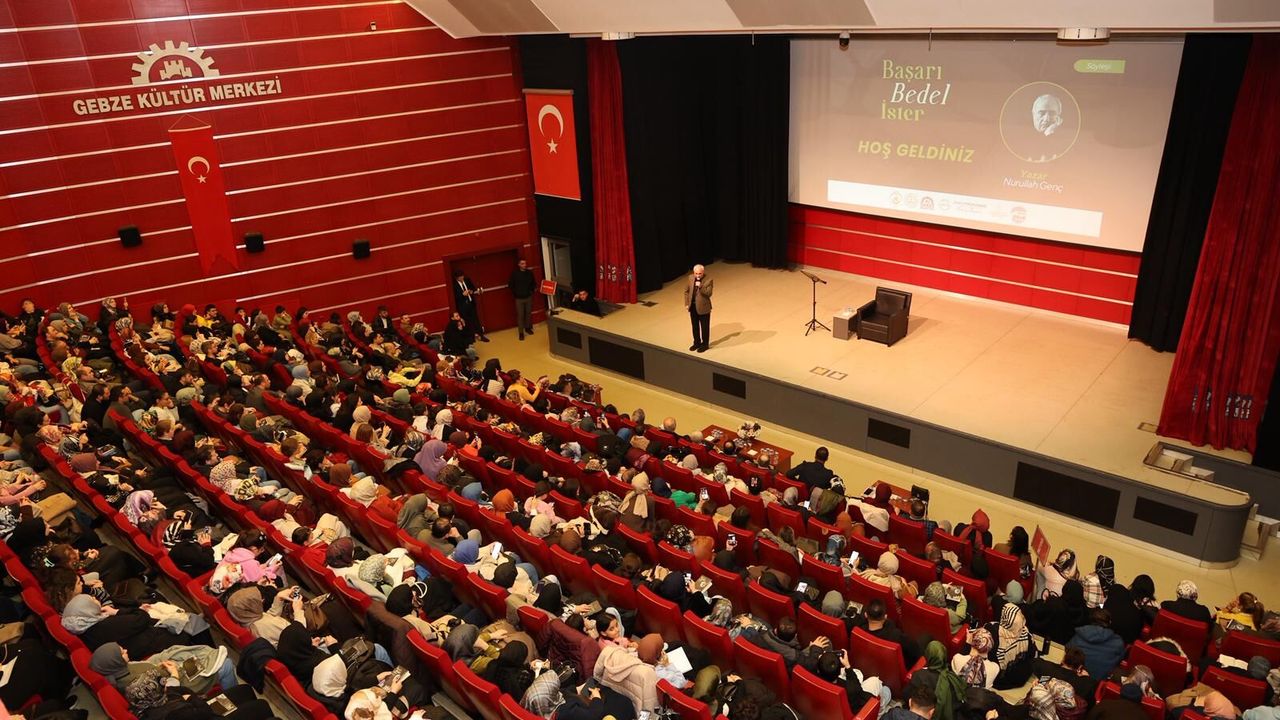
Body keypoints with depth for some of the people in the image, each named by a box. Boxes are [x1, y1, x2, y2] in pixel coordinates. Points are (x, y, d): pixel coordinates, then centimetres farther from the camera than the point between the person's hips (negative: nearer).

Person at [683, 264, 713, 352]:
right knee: (695, 326, 18)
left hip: (703, 307, -5)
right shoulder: (691, 278, -2)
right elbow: (686, 290, 8)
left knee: (704, 327, 8)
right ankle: (697, 343, 34)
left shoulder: (708, 280, -17)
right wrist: (687, 303, 5)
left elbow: (708, 293, -23)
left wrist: (700, 286, -34)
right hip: (693, 306, 5)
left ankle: (705, 344, 23)